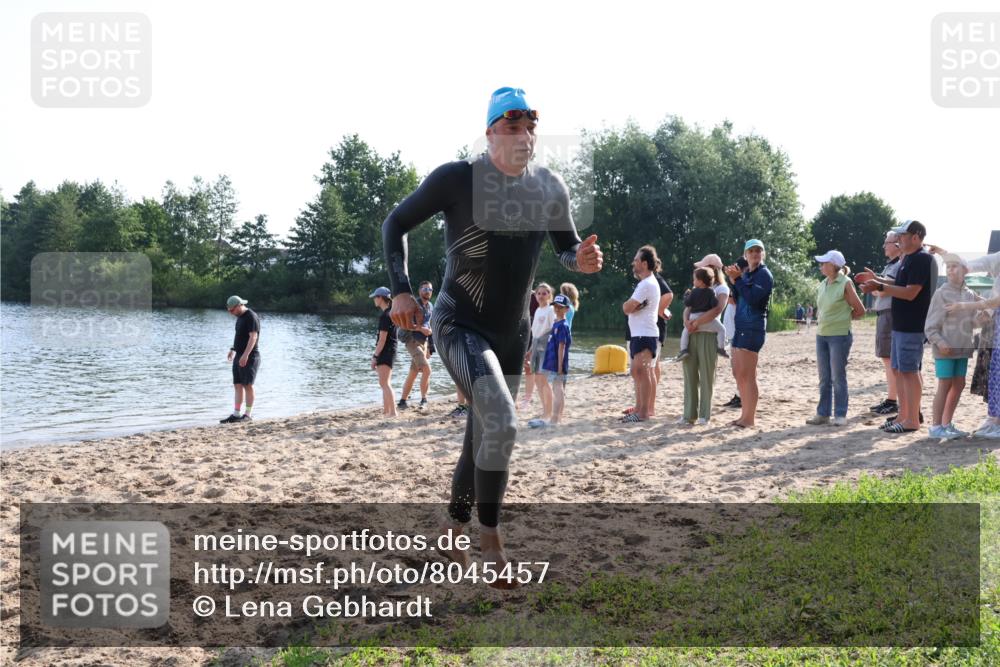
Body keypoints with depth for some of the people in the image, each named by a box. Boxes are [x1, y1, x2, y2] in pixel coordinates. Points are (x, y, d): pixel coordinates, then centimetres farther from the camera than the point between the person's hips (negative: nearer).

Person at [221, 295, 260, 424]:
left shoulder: (251, 317, -13)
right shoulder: (240, 317, 16)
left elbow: (253, 337, -21)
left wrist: (245, 355, -28)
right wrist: (233, 349, 19)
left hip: (250, 357, -9)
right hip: (239, 356, 9)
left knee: (247, 385, -6)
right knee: (237, 385, 5)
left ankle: (248, 414, 0)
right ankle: (235, 414, 6)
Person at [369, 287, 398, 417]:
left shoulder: (385, 316, -17)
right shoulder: (391, 313, 14)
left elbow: (382, 339, -20)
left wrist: (375, 356, -17)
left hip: (385, 352, -10)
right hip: (389, 351, 10)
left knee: (384, 383, -12)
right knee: (385, 383, 16)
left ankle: (393, 412, -17)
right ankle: (386, 411, 23)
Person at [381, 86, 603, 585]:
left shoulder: (550, 188, 1)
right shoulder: (457, 179, -13)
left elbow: (567, 249, 14)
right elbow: (396, 223, -2)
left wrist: (583, 259, -11)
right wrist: (400, 290, -12)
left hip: (512, 334, 6)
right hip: (459, 326, -6)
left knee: (483, 438, 14)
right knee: (501, 425, -25)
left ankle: (452, 531, 34)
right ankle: (491, 538, -7)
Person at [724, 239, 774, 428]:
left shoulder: (764, 274, -6)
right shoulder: (745, 274, 17)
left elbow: (752, 298, -19)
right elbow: (737, 300, 12)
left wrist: (737, 279, -15)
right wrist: (734, 280, -1)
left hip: (753, 327, -9)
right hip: (741, 326, 9)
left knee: (747, 375, -10)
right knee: (738, 374, 12)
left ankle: (749, 418, -6)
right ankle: (745, 415, 19)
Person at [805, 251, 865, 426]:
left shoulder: (845, 284, -11)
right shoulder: (823, 284, 9)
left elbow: (860, 311, -6)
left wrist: (843, 319, 1)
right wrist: (820, 319, 9)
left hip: (840, 335, -7)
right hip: (821, 335, 7)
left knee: (838, 377, -2)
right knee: (824, 378, 11)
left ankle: (840, 415, 6)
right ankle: (823, 413, 17)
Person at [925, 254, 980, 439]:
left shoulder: (970, 294, 9)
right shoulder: (942, 293, -8)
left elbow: (972, 321, 17)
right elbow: (931, 326, -11)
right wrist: (939, 342, -23)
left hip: (962, 347, 6)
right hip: (945, 348, -6)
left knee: (959, 384, 10)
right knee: (945, 385, -4)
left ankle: (947, 424, 21)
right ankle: (935, 426, 3)